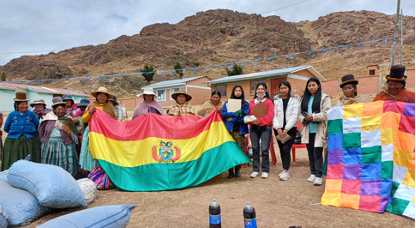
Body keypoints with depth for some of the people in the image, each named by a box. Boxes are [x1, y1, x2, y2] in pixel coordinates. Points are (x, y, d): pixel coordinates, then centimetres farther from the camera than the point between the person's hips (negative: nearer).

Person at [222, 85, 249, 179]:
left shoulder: (245, 104, 9)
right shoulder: (227, 103, 14)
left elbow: (245, 117, -3)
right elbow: (223, 114, 0)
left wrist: (232, 119, -6)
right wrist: (235, 114, -11)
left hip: (240, 130, 0)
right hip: (229, 129, 1)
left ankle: (237, 169, 10)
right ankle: (230, 171, 3)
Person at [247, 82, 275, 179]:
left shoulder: (269, 101, 4)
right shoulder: (252, 102, 14)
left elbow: (270, 114, -7)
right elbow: (249, 114, 11)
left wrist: (260, 121, -18)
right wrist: (251, 120, -11)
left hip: (265, 127, -3)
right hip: (254, 127, 3)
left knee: (264, 149, -5)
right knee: (255, 149, 7)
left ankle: (265, 171, 5)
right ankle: (255, 170, 15)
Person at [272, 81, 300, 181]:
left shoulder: (295, 100, 3)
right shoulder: (276, 100, 10)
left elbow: (294, 116, -5)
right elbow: (274, 115, 4)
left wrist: (286, 129, -13)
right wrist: (278, 128, -9)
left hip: (291, 128, -3)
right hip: (279, 129, 3)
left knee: (286, 149, -13)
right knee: (282, 150, 5)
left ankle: (286, 171, -7)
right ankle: (285, 171, 14)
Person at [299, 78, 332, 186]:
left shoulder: (324, 98, -1)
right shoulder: (304, 98, 17)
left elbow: (327, 114, -10)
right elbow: (300, 113, 15)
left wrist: (313, 117, -17)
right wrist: (304, 119, -6)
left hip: (319, 130, -5)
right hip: (308, 130, 5)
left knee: (317, 153, -7)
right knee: (310, 153, 11)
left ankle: (318, 176, 1)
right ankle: (313, 173, 22)